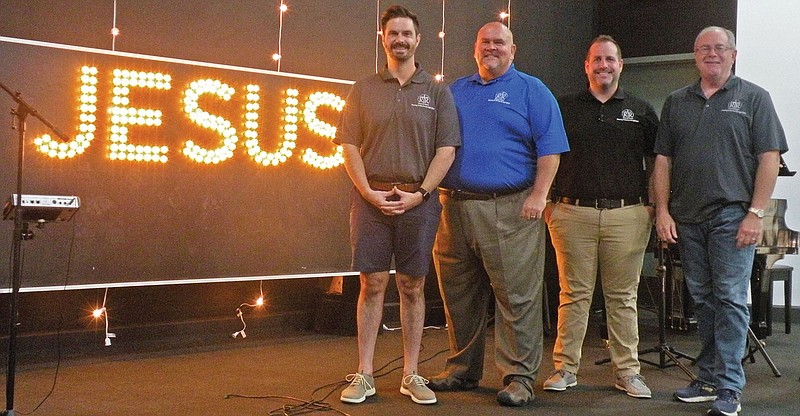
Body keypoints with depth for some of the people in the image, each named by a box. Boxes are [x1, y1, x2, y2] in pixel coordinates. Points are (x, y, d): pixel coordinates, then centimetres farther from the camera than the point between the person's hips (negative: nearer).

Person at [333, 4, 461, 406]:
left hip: (418, 200, 0)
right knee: (372, 284, 0)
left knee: (413, 287, 5)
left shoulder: (437, 92, 7)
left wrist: (418, 194, -9)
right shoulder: (363, 90, 9)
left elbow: (446, 149, 2)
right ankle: (364, 375, 6)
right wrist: (369, 192, -8)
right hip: (371, 198, 0)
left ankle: (411, 376, 12)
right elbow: (350, 147, 4)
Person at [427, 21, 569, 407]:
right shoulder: (456, 91, 19)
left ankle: (519, 376, 1)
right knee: (458, 295, 10)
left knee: (517, 296, -6)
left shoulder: (531, 91, 5)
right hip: (455, 208, 5)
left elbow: (549, 148, -3)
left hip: (510, 210, -5)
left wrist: (538, 195, -13)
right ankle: (462, 368, 22)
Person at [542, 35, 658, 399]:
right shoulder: (565, 109, 9)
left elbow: (657, 161, 14)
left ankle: (627, 370, 13)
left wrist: (654, 205, 4)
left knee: (623, 297, 5)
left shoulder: (640, 110, 11)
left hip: (628, 215, 1)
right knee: (574, 293, 3)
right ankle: (565, 368, 10)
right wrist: (546, 203, 1)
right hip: (573, 213, 0)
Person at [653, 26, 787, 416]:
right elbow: (663, 160, 12)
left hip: (732, 216, -4)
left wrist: (756, 214, -11)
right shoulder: (676, 102, 14)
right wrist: (662, 210, 3)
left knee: (730, 299, -5)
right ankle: (708, 379, 19)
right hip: (687, 218, 4)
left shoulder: (754, 98, 2)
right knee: (703, 299, 11)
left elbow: (769, 158, -4)